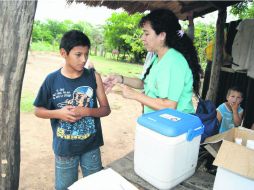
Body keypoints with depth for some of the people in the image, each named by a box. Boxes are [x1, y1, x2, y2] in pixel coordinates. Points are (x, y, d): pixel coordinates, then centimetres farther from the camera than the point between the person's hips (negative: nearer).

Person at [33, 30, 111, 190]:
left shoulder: (94, 77, -9)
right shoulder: (52, 80, -10)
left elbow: (106, 109, -4)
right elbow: (38, 110, 1)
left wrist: (86, 111, -21)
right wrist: (58, 113, -18)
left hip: (91, 146, 1)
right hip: (64, 148, 0)